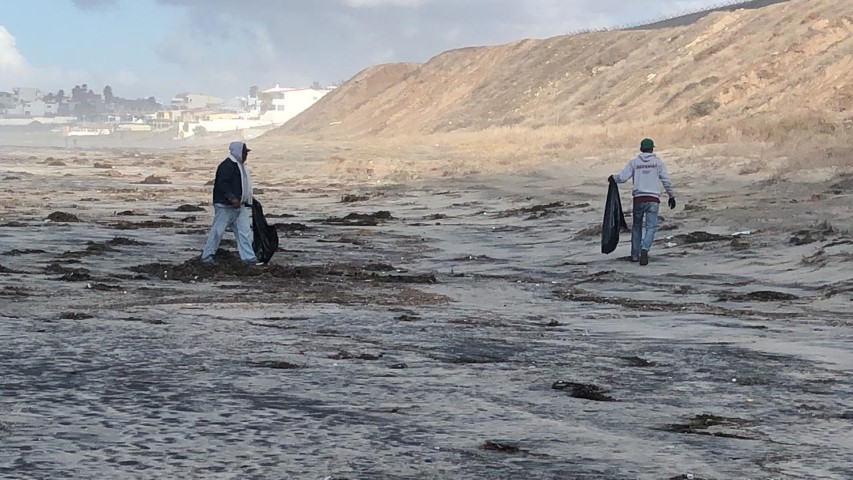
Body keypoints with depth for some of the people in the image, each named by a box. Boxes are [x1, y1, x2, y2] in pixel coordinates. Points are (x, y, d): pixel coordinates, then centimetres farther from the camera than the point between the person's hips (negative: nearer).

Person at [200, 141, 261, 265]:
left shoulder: (240, 165, 17)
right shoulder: (227, 166, -15)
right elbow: (222, 184, -23)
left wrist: (247, 201, 24)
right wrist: (232, 198, -29)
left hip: (240, 206, 9)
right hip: (226, 206, -9)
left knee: (245, 230, 3)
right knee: (218, 230, -2)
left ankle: (248, 256, 3)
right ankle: (207, 255, 8)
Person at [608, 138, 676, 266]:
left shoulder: (634, 162, 4)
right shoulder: (658, 162, 4)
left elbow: (622, 177, -3)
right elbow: (666, 181, 3)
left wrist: (612, 177, 18)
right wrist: (672, 196, 13)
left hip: (639, 199, 1)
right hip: (653, 199, -1)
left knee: (636, 226, 16)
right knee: (651, 227, -1)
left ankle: (635, 254, 18)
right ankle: (644, 249, -25)